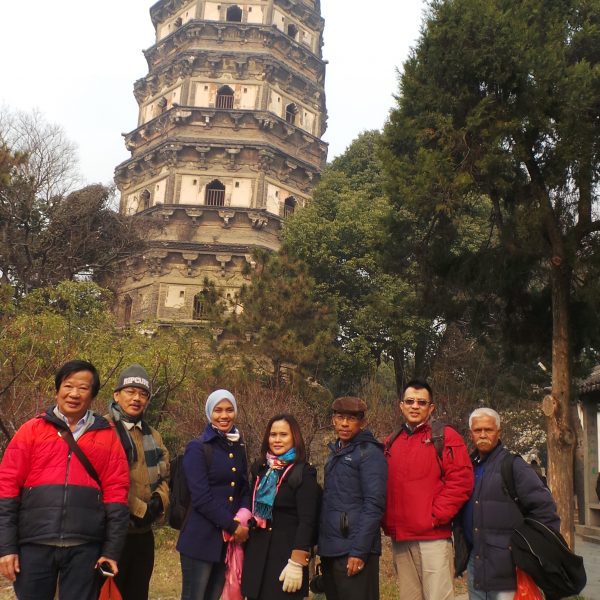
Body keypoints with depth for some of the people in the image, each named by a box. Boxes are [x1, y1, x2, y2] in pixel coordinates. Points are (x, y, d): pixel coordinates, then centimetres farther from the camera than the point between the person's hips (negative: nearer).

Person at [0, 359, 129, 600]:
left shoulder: (107, 436, 6)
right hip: (35, 545, 0)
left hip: (85, 548, 0)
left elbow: (116, 493, 4)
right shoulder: (32, 430, 5)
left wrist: (112, 550, 0)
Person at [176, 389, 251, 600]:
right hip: (202, 539, -5)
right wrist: (233, 526, -13)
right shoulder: (197, 448, -7)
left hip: (231, 539, 6)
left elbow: (244, 489, 13)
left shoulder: (239, 448, 11)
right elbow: (201, 497, -14)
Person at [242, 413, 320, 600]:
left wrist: (297, 563, -19)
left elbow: (307, 522, -14)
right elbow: (253, 509, 13)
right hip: (257, 554, 5)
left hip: (286, 553, -5)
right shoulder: (260, 468, 9)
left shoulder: (304, 474, -9)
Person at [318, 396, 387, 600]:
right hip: (330, 551, 8)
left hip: (353, 551, -8)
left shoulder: (369, 453, -8)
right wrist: (322, 545, 12)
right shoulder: (336, 453, 16)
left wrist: (359, 551, -19)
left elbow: (374, 506, -14)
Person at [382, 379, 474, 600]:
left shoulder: (445, 437, -1)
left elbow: (460, 481, -9)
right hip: (400, 538, 5)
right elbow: (384, 486, 17)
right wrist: (387, 521, 3)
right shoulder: (391, 443, 15)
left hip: (433, 537, -5)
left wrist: (436, 517, -13)